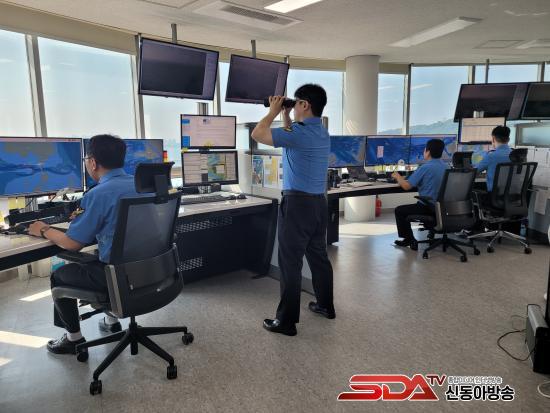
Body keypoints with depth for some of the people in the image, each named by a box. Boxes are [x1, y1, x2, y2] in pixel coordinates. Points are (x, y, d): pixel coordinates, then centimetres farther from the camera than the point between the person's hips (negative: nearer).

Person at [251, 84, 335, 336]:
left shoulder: (300, 133, -17)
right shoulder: (322, 133, 12)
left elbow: (257, 134, -14)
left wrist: (273, 112, -1)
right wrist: (285, 115, 22)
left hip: (298, 203, -9)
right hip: (319, 203, 9)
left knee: (291, 263, -2)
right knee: (318, 256, 19)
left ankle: (286, 321, 6)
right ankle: (325, 305, 33)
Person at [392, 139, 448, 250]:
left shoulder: (425, 168, -19)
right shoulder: (446, 167, 4)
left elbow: (406, 186, -17)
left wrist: (397, 177, 3)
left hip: (428, 207, -8)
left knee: (399, 211, 13)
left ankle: (409, 240, 17)